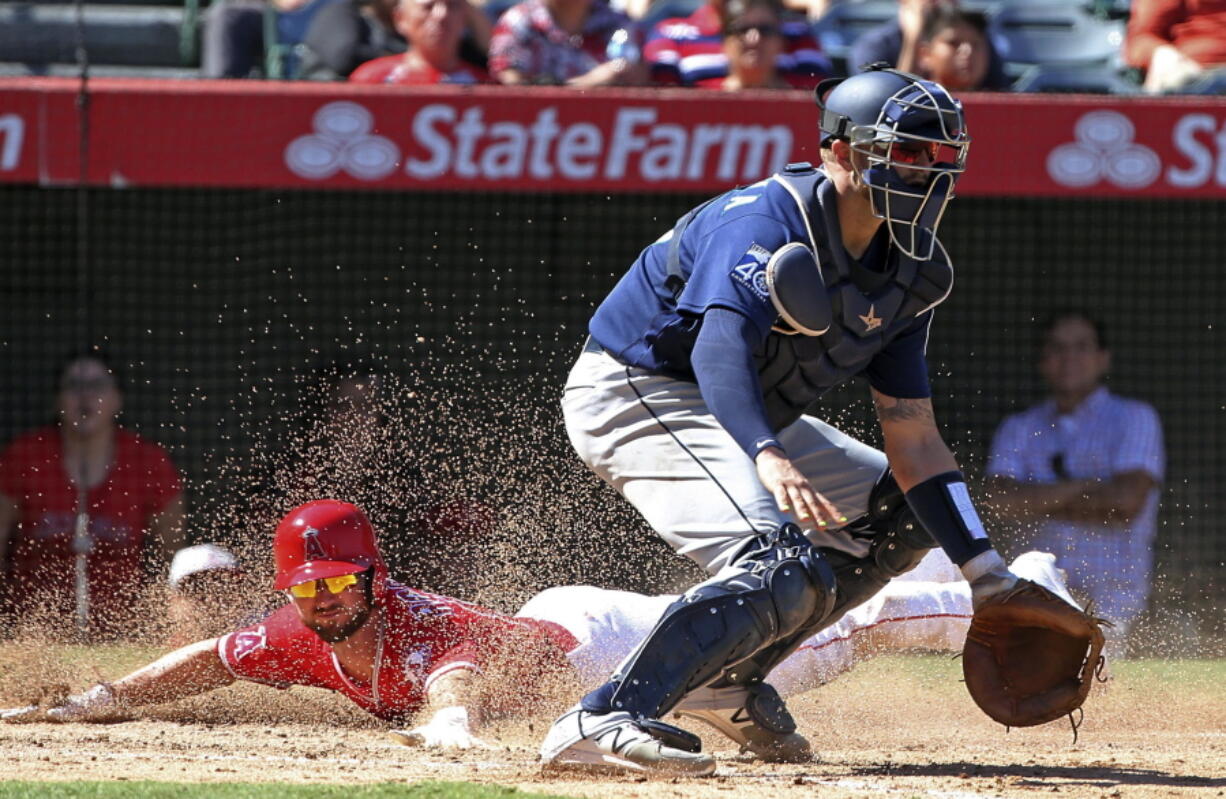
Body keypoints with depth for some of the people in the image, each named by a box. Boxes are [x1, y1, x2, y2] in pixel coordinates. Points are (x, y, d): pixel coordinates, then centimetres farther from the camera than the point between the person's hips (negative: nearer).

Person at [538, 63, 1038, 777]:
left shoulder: (908, 277, 2)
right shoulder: (766, 222, -23)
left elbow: (913, 440, 2)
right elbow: (719, 348, -40)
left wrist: (988, 573, -8)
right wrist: (769, 459, -59)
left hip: (742, 421, 10)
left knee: (901, 512, 14)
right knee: (784, 567, -28)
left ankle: (730, 680, 11)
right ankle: (603, 722, -36)